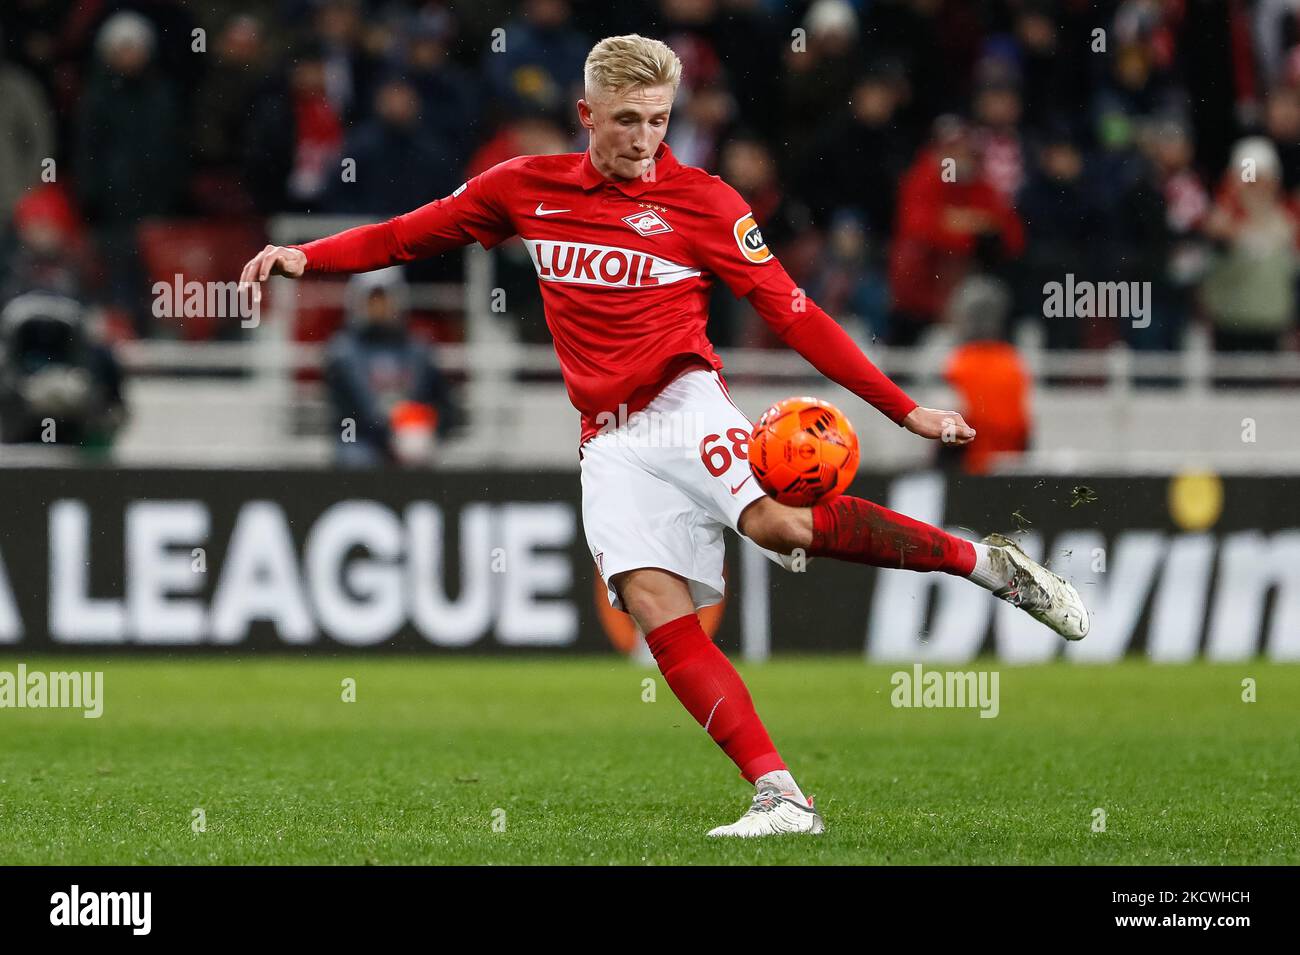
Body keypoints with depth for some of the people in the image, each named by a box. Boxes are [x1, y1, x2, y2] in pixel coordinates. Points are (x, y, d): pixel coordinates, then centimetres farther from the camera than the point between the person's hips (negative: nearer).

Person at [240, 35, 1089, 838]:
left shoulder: (702, 202, -1)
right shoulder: (529, 189, 9)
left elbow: (790, 312, -3)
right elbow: (410, 234, 19)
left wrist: (904, 409, -10)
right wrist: (304, 257, 6)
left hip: (683, 407, -4)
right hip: (611, 442, 4)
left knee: (775, 521, -32)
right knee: (657, 612, -13)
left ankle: (988, 564, -19)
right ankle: (781, 798, -16)